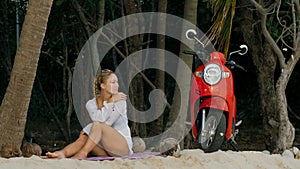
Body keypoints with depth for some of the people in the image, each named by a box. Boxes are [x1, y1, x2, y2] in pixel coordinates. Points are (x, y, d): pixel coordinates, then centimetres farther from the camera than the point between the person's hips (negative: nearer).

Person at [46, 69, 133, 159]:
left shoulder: (120, 100, -4)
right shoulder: (91, 104, 5)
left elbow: (108, 123, -14)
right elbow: (98, 119, -15)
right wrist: (111, 101, -17)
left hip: (124, 146, -3)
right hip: (105, 148, 3)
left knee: (98, 126, -28)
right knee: (83, 139, -25)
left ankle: (82, 153, -39)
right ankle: (62, 153, -50)